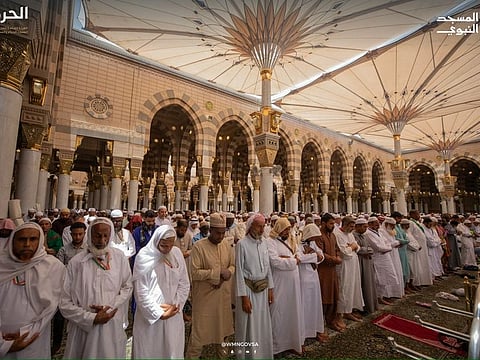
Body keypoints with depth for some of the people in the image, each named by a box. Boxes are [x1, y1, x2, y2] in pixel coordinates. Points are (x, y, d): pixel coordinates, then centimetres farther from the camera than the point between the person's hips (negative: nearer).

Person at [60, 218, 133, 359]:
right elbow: (65, 304, -7)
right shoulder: (76, 262, -12)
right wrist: (92, 318, -13)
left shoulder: (119, 257, -8)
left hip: (113, 327, 2)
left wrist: (110, 306, -12)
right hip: (84, 328, -1)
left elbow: (127, 287, 1)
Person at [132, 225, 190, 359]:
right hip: (150, 316, -3)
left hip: (173, 314, 3)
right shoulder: (144, 256, -12)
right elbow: (140, 291, -12)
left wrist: (175, 305, -10)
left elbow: (184, 284, 1)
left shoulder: (177, 253, -3)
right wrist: (159, 313, -12)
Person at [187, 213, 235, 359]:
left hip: (223, 293, 5)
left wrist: (227, 273, -15)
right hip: (204, 294, -5)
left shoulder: (226, 245, -1)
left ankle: (218, 345, 49)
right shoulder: (199, 246, -18)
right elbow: (195, 273, -21)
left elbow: (232, 265, 7)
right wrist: (218, 272, -23)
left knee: (221, 321, 22)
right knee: (201, 326, 8)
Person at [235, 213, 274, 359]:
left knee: (263, 325, 18)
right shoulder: (242, 244, -16)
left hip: (263, 289, 6)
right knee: (248, 326, 8)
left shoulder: (263, 243, 3)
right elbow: (239, 271, -14)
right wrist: (244, 297, -14)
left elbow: (268, 267, 10)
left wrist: (270, 288, 9)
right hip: (248, 289, -6)